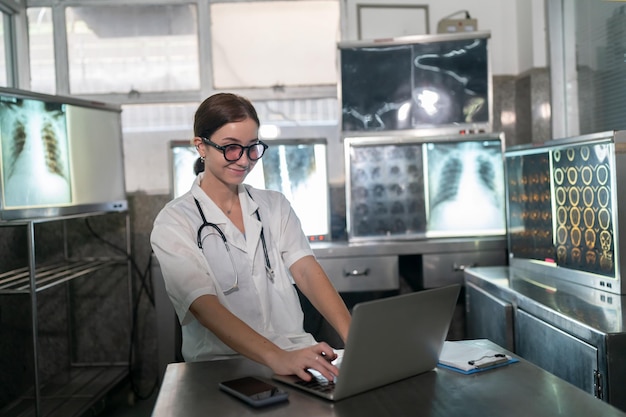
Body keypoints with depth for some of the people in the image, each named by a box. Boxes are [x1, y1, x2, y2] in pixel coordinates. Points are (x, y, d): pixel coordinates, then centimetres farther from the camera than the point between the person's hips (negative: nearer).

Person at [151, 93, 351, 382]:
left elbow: (307, 272, -2)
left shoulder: (275, 206, 11)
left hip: (296, 355, 4)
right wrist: (276, 358, -31)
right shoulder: (174, 222, -3)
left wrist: (355, 337, -19)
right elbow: (205, 306, -16)